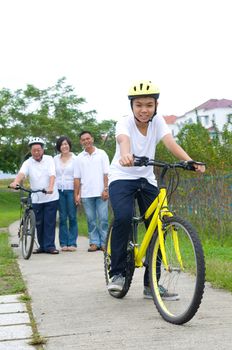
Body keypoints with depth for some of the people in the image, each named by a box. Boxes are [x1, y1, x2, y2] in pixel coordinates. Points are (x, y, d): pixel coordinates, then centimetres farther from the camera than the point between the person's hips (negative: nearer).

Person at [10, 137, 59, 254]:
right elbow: (22, 173, -17)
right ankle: (42, 246, 18)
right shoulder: (28, 163, 1)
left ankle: (49, 246, 3)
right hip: (36, 199, 2)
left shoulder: (49, 159, 0)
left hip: (51, 197, -2)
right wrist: (15, 182, -39)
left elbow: (52, 175, -13)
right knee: (38, 223, 7)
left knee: (49, 222, -3)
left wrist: (50, 187, -32)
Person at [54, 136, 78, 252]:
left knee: (72, 217, -3)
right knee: (62, 218, 2)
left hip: (71, 190, -3)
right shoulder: (55, 159, 11)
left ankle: (72, 243, 1)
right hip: (59, 190, 3)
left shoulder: (75, 159, 2)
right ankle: (63, 243, 6)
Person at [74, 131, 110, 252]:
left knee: (103, 218, -3)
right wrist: (76, 194, 4)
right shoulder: (79, 158, 10)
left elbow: (106, 173, 1)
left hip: (101, 192, -2)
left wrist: (106, 189, -7)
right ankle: (94, 242, 9)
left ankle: (104, 242, 3)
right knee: (91, 220, 4)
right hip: (86, 194, 2)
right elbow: (77, 178, 9)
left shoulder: (101, 154, 5)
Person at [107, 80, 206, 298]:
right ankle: (117, 273, -13)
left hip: (146, 179, 4)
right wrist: (126, 155, -64)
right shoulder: (124, 123, -17)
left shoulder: (158, 122, -7)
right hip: (121, 178, -4)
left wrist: (189, 161, -43)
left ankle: (151, 285, 5)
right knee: (123, 217, -29)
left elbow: (170, 142, -23)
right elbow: (124, 140, -40)